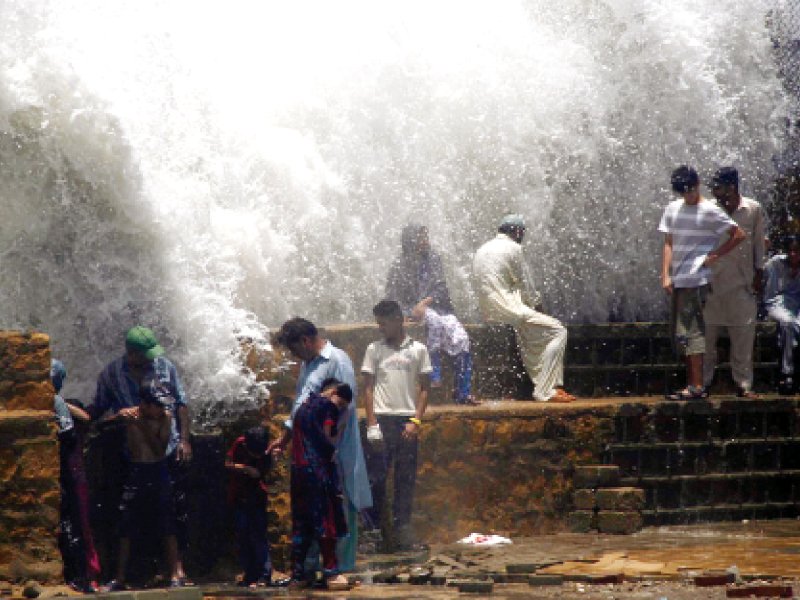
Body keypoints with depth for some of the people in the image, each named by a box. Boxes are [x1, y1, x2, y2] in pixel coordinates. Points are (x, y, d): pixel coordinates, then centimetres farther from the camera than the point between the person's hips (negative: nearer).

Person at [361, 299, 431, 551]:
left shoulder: (418, 350, 6)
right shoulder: (374, 349, 6)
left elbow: (424, 389, 7)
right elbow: (368, 388, 4)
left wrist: (416, 421, -5)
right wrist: (372, 424, -5)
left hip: (407, 422, 0)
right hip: (381, 419, 0)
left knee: (406, 479, 1)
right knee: (376, 476, -2)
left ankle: (402, 530, 5)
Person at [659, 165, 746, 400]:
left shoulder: (709, 211, -5)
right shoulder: (673, 209, 12)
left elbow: (739, 235, -3)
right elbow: (668, 244, 12)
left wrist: (715, 255, -6)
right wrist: (665, 275, 2)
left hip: (696, 280, -7)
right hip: (678, 281, 7)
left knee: (690, 331, -10)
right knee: (680, 333, 9)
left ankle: (697, 387, -9)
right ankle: (691, 383, 16)